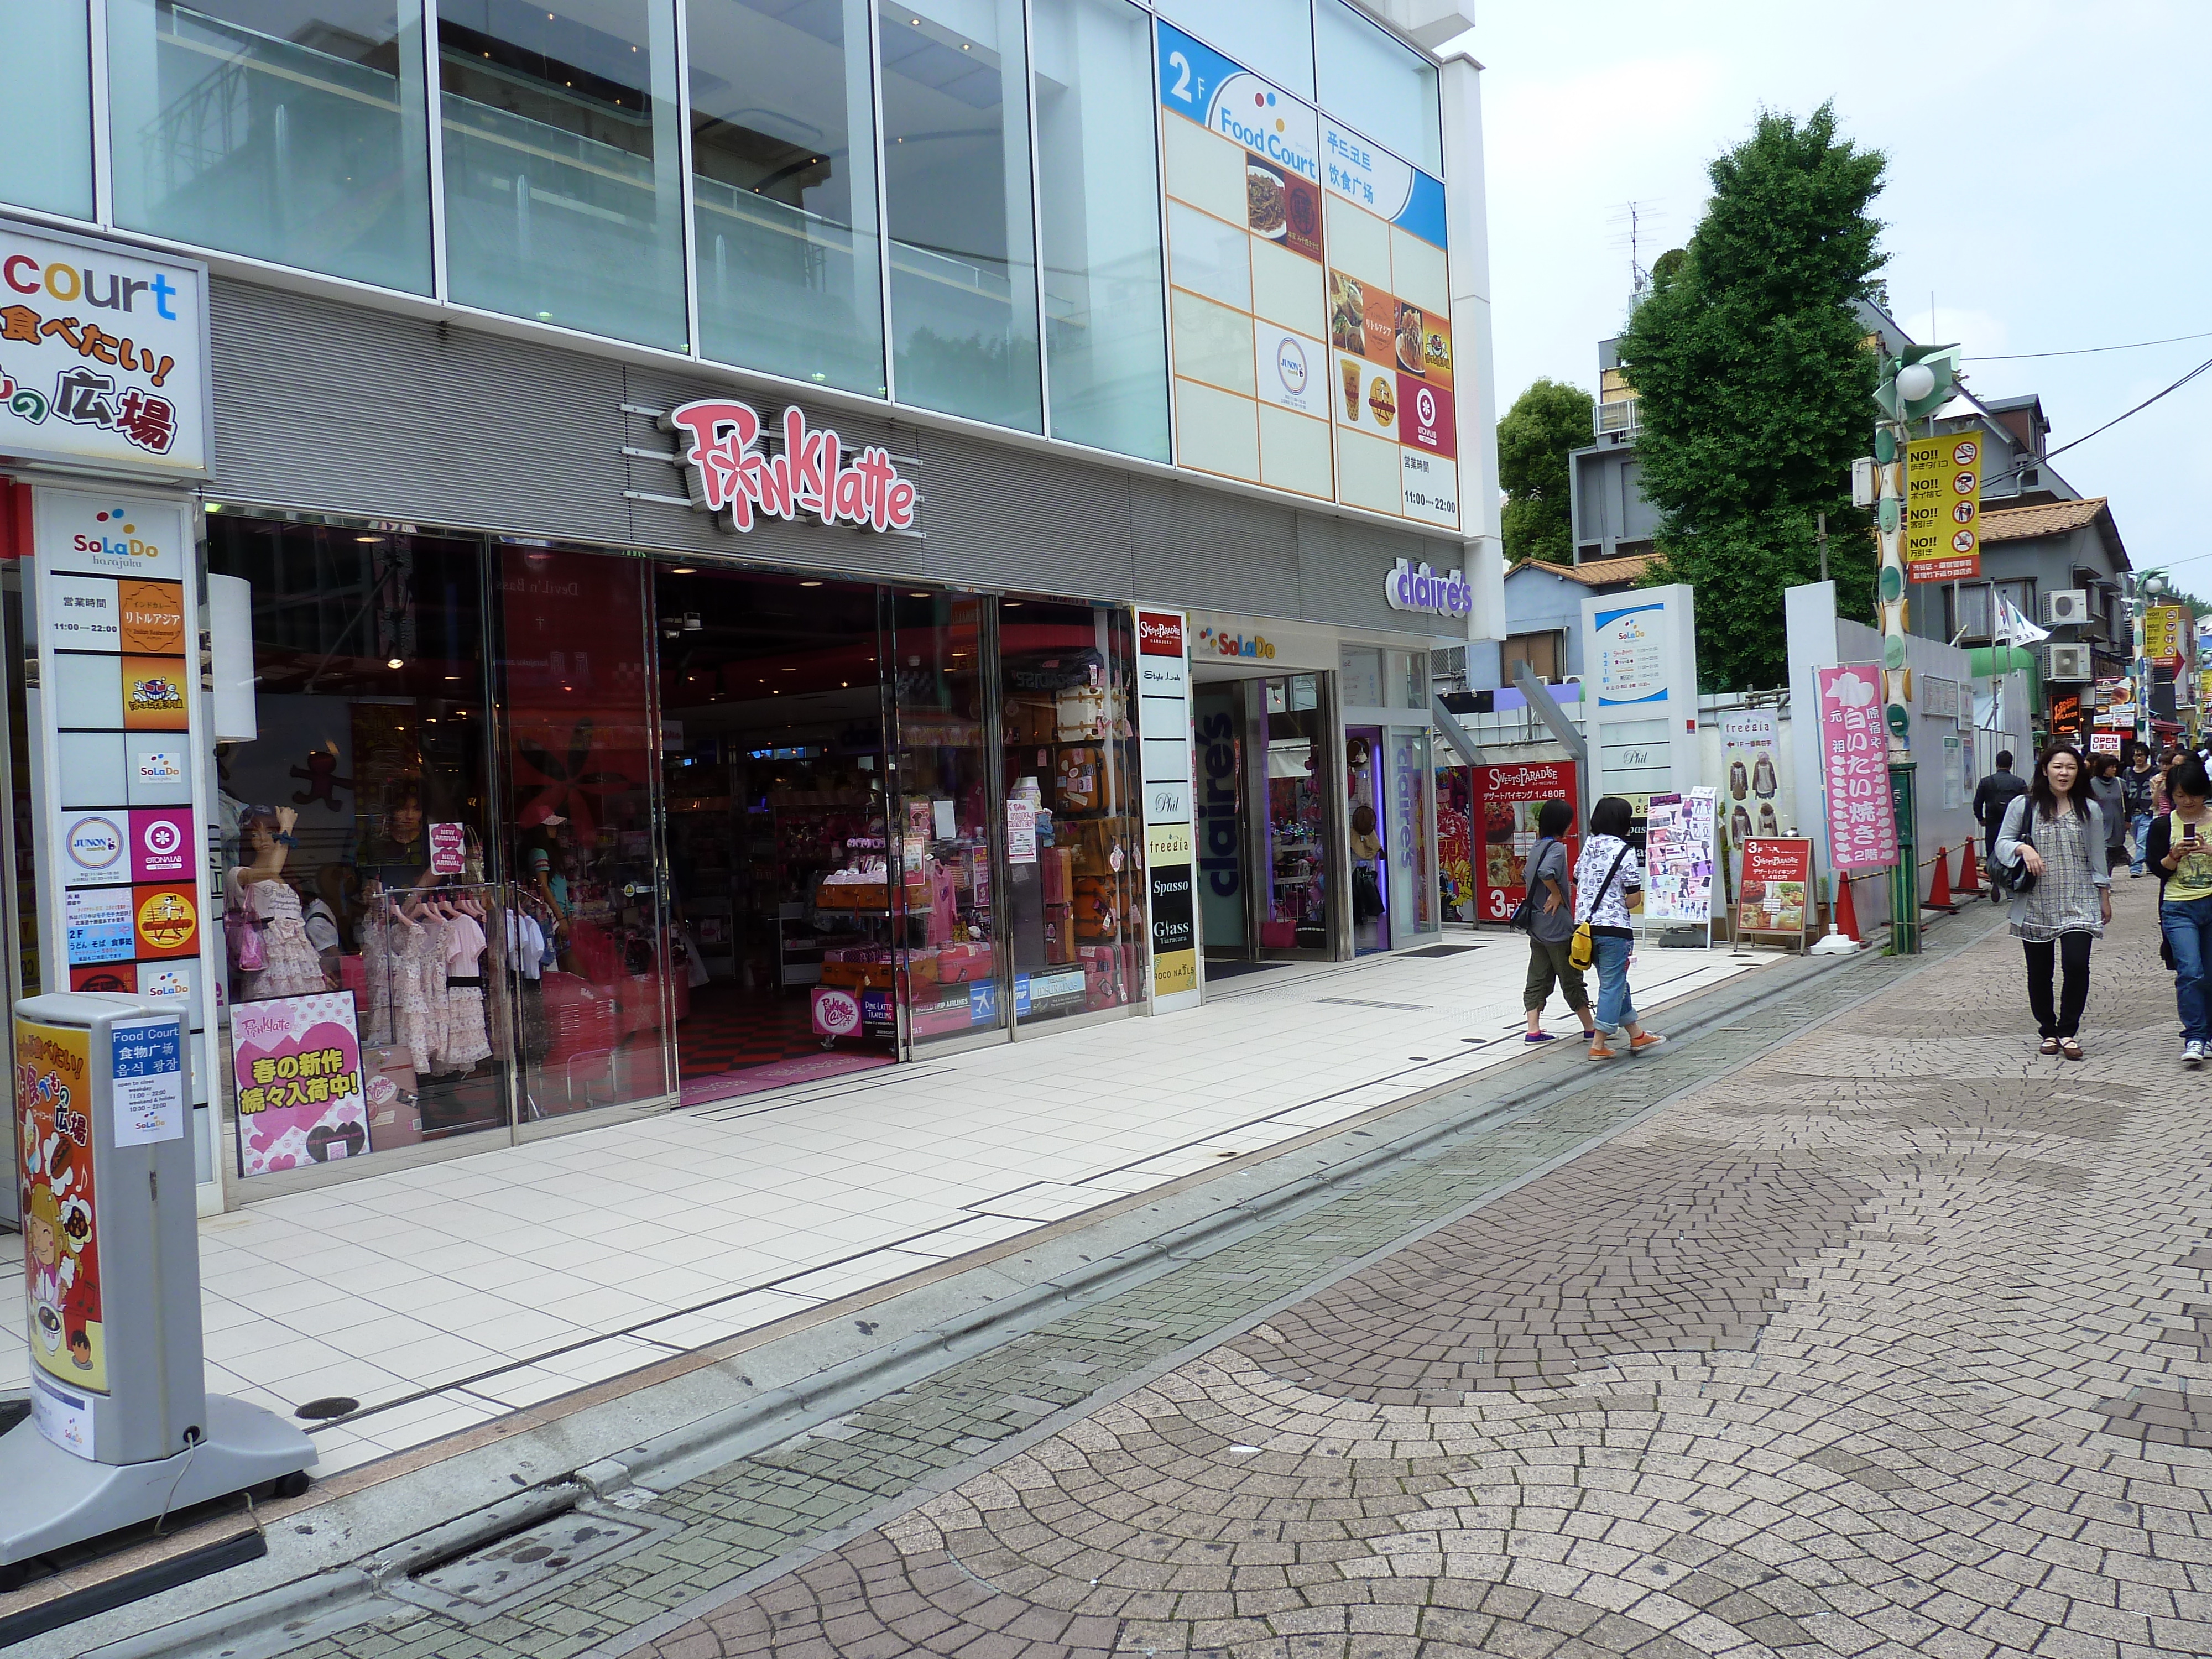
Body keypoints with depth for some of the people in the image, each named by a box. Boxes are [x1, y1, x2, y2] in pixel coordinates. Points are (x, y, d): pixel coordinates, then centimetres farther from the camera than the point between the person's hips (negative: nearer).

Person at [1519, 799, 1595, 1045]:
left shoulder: (1537, 847, 10)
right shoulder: (1557, 847, -16)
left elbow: (1526, 875, 22)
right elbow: (1546, 872, -34)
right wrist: (1557, 894, -19)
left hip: (1536, 925, 8)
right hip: (1557, 926, -8)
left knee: (1538, 978, 9)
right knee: (1572, 978, 3)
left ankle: (1534, 1030, 8)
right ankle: (1591, 1027, 14)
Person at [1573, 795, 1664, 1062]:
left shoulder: (1589, 845, 8)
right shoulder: (1623, 851, -11)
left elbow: (1577, 883, 14)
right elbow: (1634, 899, -13)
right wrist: (1623, 902, 8)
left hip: (1585, 926, 7)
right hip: (1613, 928, -7)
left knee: (1616, 982, 18)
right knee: (1612, 985, 1)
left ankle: (1636, 1036, 30)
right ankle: (1598, 1045, 2)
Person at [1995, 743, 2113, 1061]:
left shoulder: (2088, 810, 7)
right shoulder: (2023, 806, 1)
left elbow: (2097, 857, 12)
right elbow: (2002, 843, 2)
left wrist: (2104, 896, 13)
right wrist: (2023, 848, -18)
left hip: (2078, 904, 0)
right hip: (2035, 905, 0)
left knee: (2077, 965, -13)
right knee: (2039, 972, 8)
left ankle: (2068, 1031, 4)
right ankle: (2048, 1031, 24)